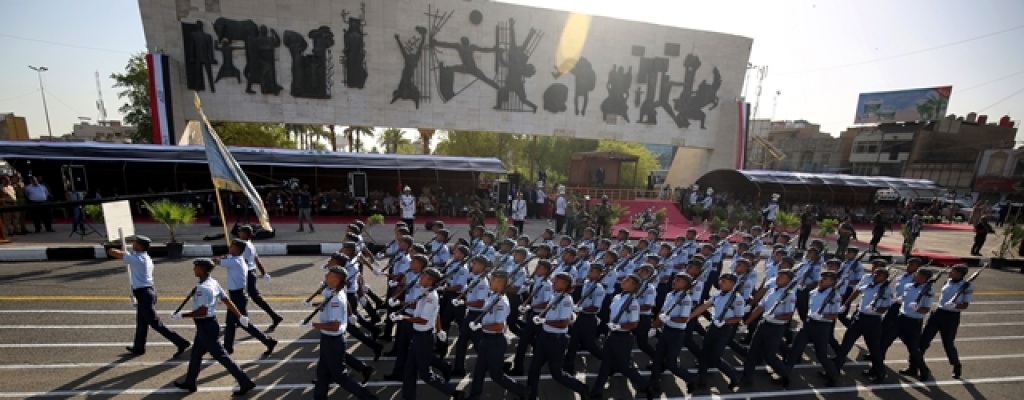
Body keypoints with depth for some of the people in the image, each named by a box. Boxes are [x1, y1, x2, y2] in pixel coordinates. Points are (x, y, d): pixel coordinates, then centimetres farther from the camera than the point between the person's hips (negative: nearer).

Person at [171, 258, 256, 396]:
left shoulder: (202, 288, -23)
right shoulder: (213, 283, 5)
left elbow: (202, 311, -27)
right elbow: (227, 301, 6)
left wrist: (181, 315, -16)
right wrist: (240, 316, 8)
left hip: (206, 326, -9)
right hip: (208, 324, 9)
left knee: (221, 356, -3)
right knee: (196, 354, 25)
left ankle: (245, 382, 0)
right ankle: (190, 383, 44)